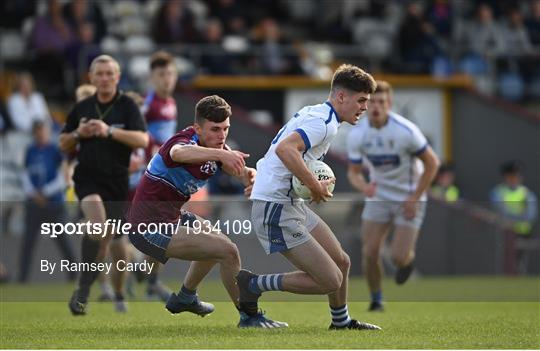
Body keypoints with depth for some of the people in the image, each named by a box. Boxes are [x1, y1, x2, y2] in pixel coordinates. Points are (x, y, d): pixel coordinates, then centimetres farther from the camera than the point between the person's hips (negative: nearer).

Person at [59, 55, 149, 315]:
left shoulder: (127, 106, -2)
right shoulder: (82, 108, 9)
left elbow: (142, 140, -16)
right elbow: (64, 145, 17)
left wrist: (110, 131, -24)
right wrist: (78, 134, -4)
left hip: (117, 180, 0)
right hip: (87, 177, 0)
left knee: (117, 240, 6)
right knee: (98, 224, -27)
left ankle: (119, 294, 32)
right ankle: (83, 289, -20)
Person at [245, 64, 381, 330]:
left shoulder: (312, 113, 12)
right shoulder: (326, 123, -18)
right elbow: (284, 149, -34)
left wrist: (315, 183, 12)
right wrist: (316, 186, -24)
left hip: (292, 204, 11)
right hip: (276, 211, -11)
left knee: (341, 262, 16)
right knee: (331, 281, -9)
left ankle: (341, 321, 34)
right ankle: (254, 285, 0)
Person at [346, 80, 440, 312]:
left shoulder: (405, 131, -21)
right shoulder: (357, 135, -11)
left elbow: (432, 163, -11)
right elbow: (353, 172, -1)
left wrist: (415, 198, -13)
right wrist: (363, 186, -26)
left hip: (408, 200, -3)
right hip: (378, 197, 3)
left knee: (398, 257, -12)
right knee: (370, 253, -10)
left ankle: (408, 258, 27)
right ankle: (376, 301, 14)